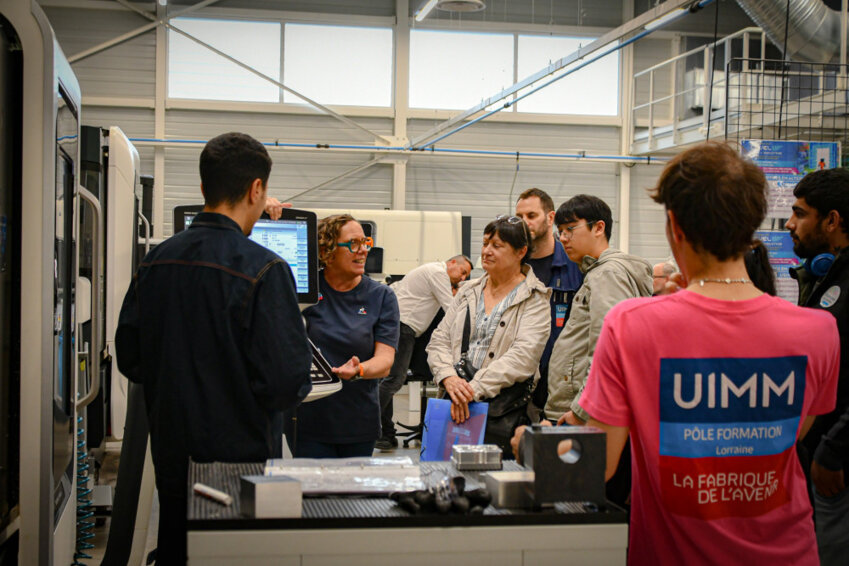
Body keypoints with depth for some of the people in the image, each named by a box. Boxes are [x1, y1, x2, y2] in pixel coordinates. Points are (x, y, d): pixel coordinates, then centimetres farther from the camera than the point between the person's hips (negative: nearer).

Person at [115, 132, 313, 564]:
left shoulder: (155, 261, 0)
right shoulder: (264, 270, -18)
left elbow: (128, 358, 7)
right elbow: (287, 382, -20)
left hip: (168, 454, 6)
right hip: (235, 458, -6)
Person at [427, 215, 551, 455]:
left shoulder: (534, 299, 0)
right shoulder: (468, 292, 17)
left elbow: (524, 355, -13)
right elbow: (439, 339, 13)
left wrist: (475, 389, -20)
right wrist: (449, 377, -8)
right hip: (456, 402, 4)